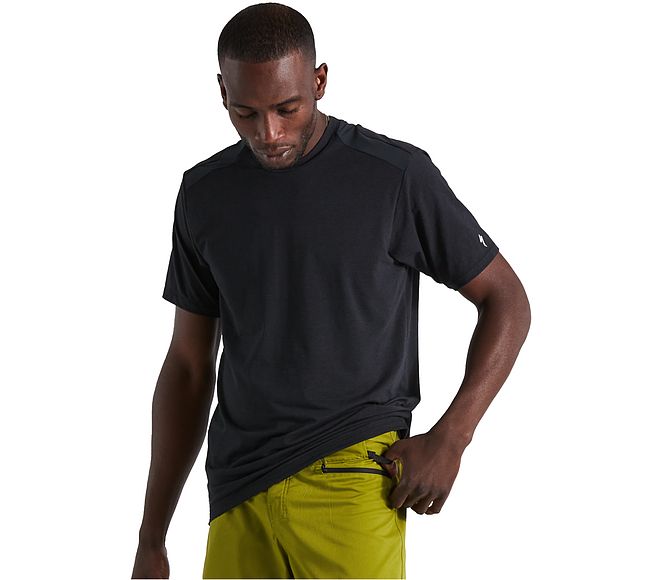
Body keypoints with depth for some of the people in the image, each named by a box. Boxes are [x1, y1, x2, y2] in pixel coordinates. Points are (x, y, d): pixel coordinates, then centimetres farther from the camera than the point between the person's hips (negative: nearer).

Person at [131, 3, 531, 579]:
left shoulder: (398, 175, -4)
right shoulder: (205, 195, 9)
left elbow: (507, 301, 5)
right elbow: (189, 366, 14)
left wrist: (449, 438, -8)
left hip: (351, 479, -4)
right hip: (238, 496, 4)